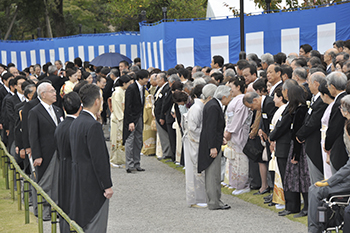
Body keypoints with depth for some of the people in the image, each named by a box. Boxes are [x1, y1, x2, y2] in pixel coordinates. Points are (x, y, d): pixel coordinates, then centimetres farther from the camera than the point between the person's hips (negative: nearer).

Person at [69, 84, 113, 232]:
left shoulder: (76, 122, 9)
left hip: (79, 182, 10)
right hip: (93, 184, -10)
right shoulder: (93, 126, -20)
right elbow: (99, 159, -21)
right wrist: (107, 186, -15)